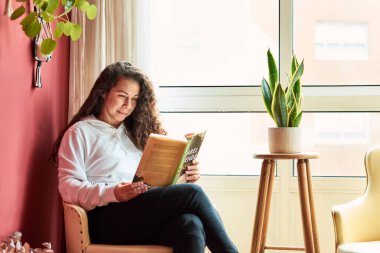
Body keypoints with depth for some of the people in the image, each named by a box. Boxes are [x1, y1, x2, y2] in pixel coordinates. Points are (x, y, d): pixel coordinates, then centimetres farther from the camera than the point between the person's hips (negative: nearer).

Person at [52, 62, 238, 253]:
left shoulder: (135, 132, 29)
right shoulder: (80, 132, 10)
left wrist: (184, 177, 3)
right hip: (107, 218, -5)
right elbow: (68, 187, -3)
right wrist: (112, 194, -20)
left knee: (190, 224, -34)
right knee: (191, 194, -27)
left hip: (146, 216, 5)